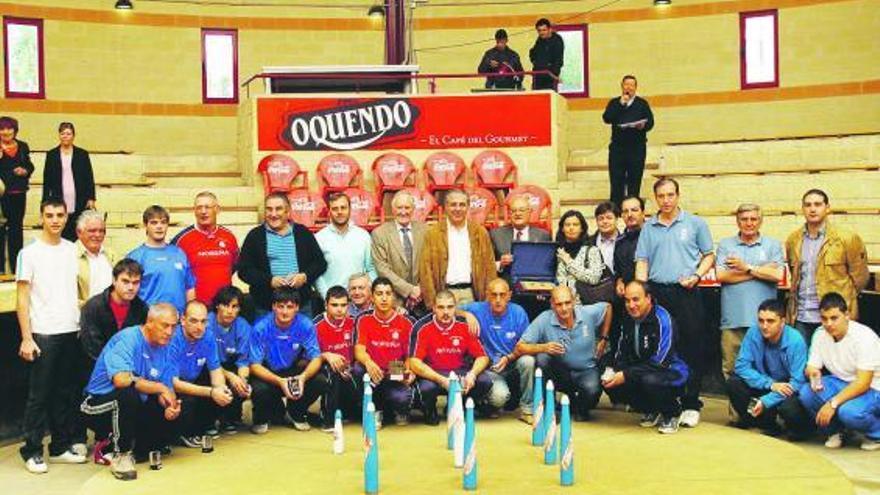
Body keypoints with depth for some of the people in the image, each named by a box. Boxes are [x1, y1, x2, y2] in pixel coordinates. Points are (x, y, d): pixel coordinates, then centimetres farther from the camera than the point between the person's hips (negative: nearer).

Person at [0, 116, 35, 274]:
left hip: (18, 194, 3)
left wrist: (25, 171, -5)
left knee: (16, 228, 9)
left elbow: (30, 166, 15)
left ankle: (16, 267, 17)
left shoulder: (23, 146, 7)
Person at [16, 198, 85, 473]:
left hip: (71, 331, 4)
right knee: (39, 395, 1)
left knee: (66, 393, 10)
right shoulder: (30, 252, -4)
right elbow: (22, 298, -5)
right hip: (43, 334, -4)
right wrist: (26, 338, -10)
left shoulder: (72, 250, 8)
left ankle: (61, 446, 20)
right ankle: (32, 451, 11)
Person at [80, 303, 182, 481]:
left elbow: (167, 388, 1)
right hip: (99, 404, -7)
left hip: (134, 408, 7)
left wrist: (170, 404, -23)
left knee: (172, 418, -12)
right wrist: (160, 388, -25)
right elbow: (121, 379, -35)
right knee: (129, 392, -36)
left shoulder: (165, 349, 3)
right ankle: (121, 455, -18)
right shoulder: (127, 339, -19)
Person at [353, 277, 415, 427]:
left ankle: (400, 411, 9)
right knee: (357, 369, -32)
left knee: (402, 398, -33)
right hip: (373, 375, 1)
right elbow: (359, 351, -12)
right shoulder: (364, 320, 1)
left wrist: (409, 372, -17)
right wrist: (368, 362, -35)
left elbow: (409, 356, 5)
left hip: (396, 379, -1)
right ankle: (375, 409, -5)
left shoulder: (405, 323, 2)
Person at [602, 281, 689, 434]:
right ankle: (652, 412, 9)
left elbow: (659, 362, -26)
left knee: (650, 380, -38)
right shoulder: (628, 319, 1)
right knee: (610, 383, -15)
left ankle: (671, 414, -4)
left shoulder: (663, 319, -21)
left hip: (671, 372, -7)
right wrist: (614, 372, -15)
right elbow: (622, 354, 7)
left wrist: (626, 375, -30)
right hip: (642, 372, 7)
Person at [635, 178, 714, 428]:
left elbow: (709, 256, 10)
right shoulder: (648, 228, 12)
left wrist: (696, 276, -8)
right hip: (657, 292, 2)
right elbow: (642, 261, 10)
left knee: (691, 350, -2)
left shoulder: (695, 223, 8)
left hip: (686, 293, -2)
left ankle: (690, 405, 6)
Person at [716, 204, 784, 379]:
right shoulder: (725, 245, 11)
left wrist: (747, 268, -4)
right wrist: (762, 271, -4)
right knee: (731, 368, 2)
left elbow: (777, 275, -4)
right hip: (733, 319, 0)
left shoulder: (773, 245, 10)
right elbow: (721, 276, -5)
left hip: (764, 319, 0)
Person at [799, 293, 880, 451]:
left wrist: (833, 403, -34)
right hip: (841, 382, 6)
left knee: (849, 411, -35)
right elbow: (811, 368, -1)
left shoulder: (864, 337, -23)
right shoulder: (820, 334, -5)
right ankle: (834, 431, 4)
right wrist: (812, 372, -27)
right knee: (806, 393, -22)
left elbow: (863, 383, -26)